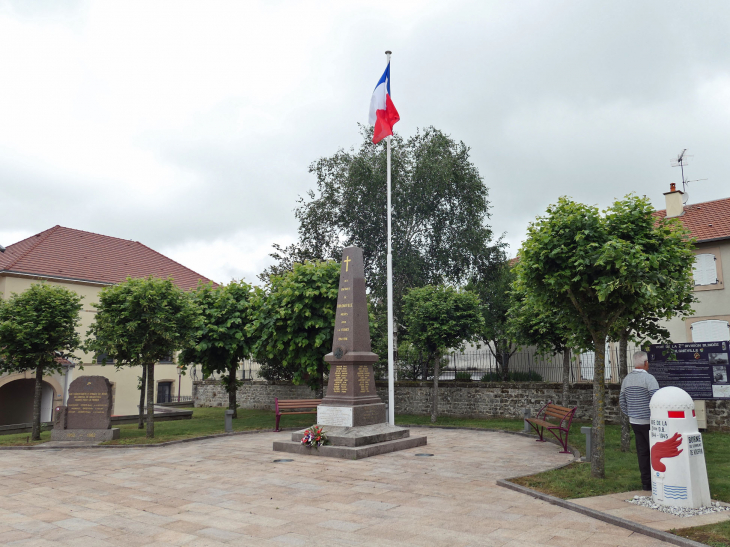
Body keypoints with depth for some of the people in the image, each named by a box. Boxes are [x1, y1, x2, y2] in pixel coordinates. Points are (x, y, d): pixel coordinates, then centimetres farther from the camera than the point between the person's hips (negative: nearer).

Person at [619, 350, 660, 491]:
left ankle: (646, 483, 14)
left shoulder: (626, 379, 8)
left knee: (642, 452, 10)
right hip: (648, 422, -6)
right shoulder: (648, 378, -13)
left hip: (634, 422, 6)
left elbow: (622, 401, 13)